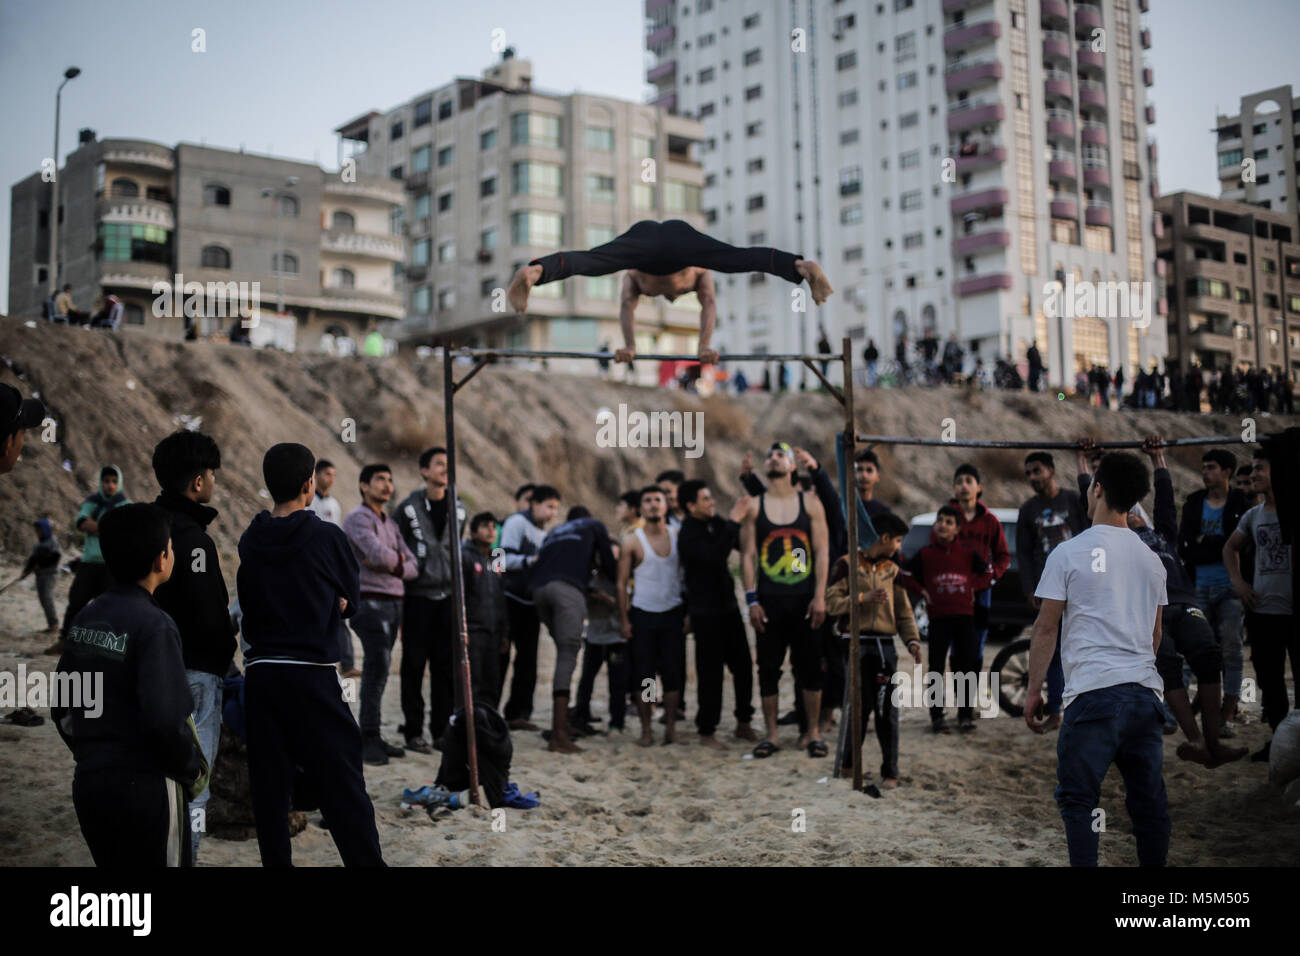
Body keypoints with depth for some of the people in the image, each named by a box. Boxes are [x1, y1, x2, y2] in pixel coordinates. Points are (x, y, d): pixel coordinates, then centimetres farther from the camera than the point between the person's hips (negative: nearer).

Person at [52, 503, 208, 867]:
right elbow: (165, 720, -23)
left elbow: (62, 707, 11)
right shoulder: (153, 625, -17)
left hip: (88, 783, 7)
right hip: (145, 789, -7)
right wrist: (196, 771, -8)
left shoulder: (85, 619, 6)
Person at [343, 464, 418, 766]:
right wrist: (398, 560, -1)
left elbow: (413, 565, 13)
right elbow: (377, 553, -21)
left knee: (379, 669, 9)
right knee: (377, 667, -14)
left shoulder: (390, 523, 20)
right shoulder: (358, 519, -5)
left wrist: (392, 566, -7)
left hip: (393, 602, 8)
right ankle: (369, 739, -13)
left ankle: (373, 738, 12)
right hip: (370, 602, -8)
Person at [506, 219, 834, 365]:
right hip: (680, 233, -1)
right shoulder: (700, 273, 45)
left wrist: (629, 345, 19)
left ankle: (534, 271, -47)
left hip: (643, 231, 1)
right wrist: (705, 345, 18)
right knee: (739, 258, -20)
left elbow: (626, 306, 30)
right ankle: (802, 266, -41)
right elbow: (709, 303, 29)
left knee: (588, 261, -22)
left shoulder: (633, 277, 47)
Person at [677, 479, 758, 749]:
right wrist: (733, 522, -26)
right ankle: (706, 732, 8)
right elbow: (715, 557, -30)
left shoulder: (715, 524, 9)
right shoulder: (688, 535, -15)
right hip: (706, 612, -7)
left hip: (728, 606, 7)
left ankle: (743, 724, 20)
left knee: (743, 665, 8)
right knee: (710, 673, -2)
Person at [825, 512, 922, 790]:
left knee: (888, 710, 1)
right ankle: (847, 764, 12)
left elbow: (903, 610, 15)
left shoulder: (892, 570, 16)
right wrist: (863, 598, -15)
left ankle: (890, 772, 7)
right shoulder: (848, 565, 2)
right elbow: (832, 603, -4)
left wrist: (912, 640, 0)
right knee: (859, 706, -5)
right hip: (857, 644, -4)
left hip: (885, 645, 4)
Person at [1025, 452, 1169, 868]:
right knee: (1149, 798, 12)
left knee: (1078, 799, -1)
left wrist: (1034, 691, 5)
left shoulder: (1069, 553, -2)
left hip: (1093, 692, -6)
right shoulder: (1151, 559, 15)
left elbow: (1046, 628, -2)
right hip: (1146, 691, 6)